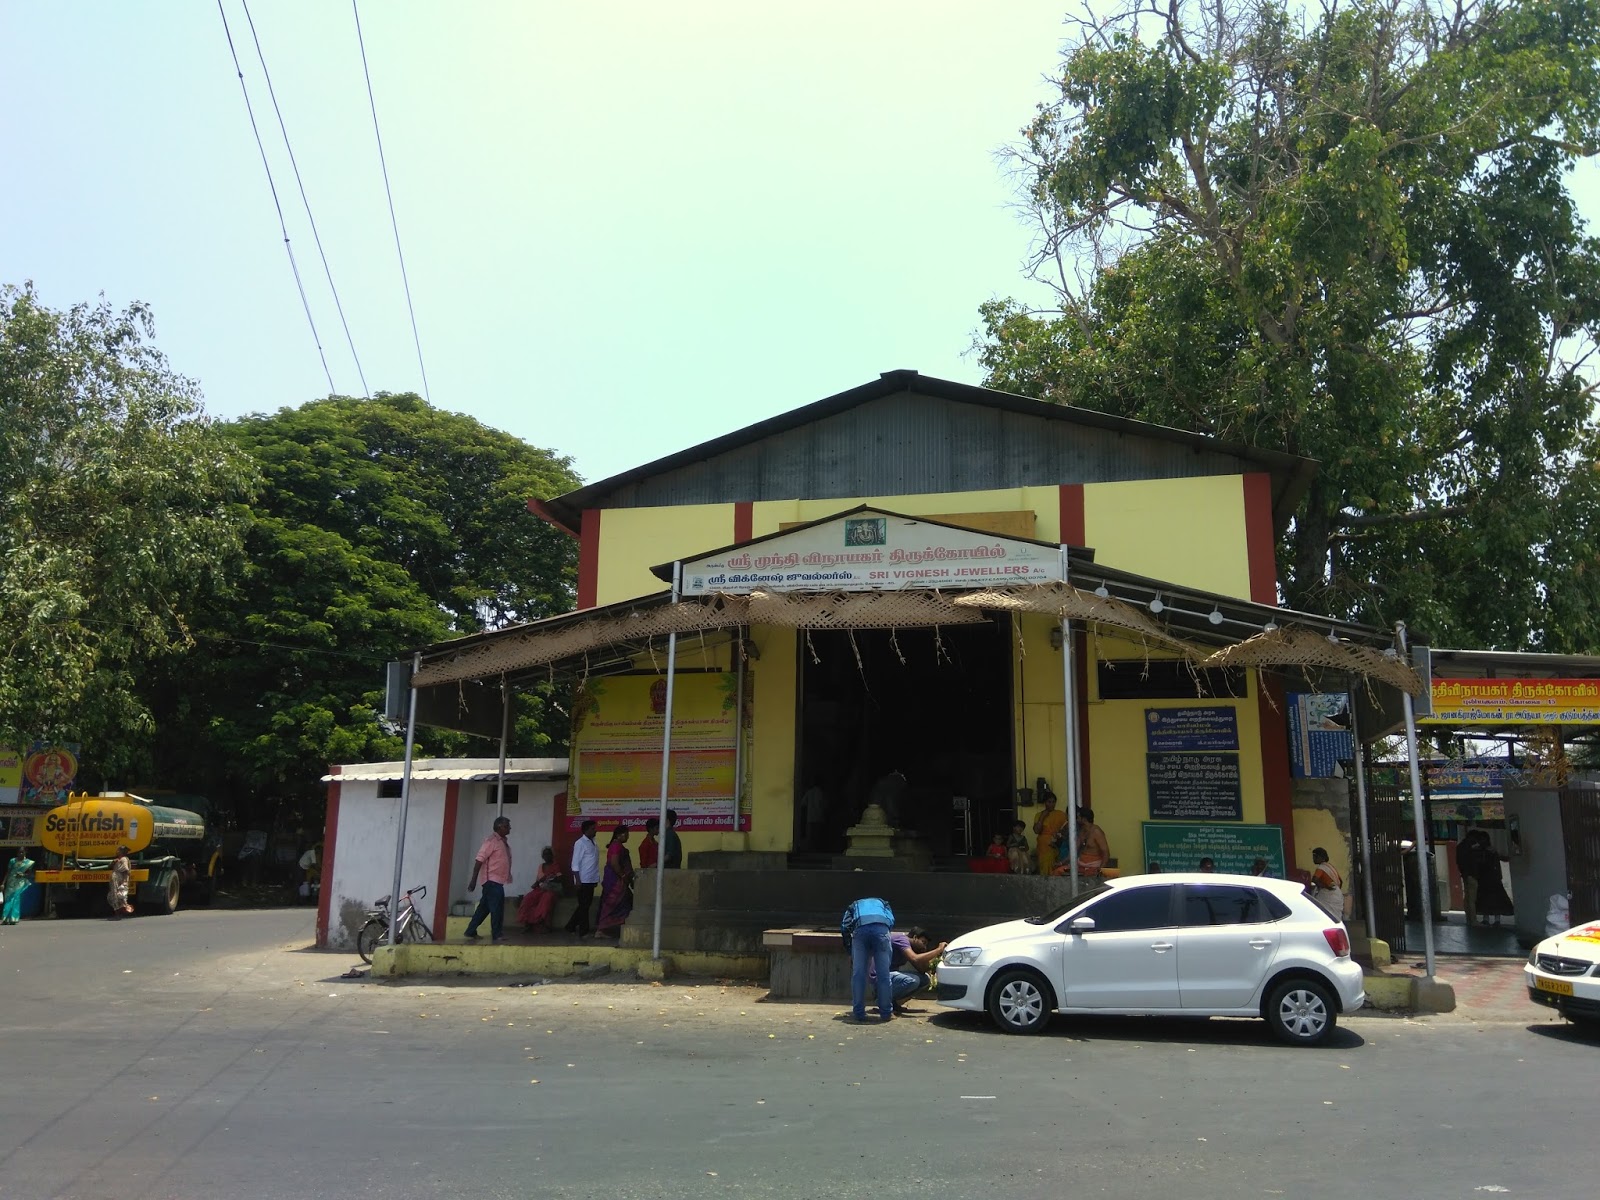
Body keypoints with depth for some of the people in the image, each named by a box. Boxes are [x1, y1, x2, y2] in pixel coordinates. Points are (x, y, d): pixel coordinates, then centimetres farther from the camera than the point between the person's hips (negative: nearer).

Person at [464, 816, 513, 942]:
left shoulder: (504, 842, 15)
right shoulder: (491, 840, -12)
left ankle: (471, 931, 22)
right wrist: (474, 879, -21)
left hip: (498, 880, 9)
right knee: (497, 908, -10)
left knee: (485, 907, 14)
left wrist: (508, 877, 20)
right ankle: (497, 934, -6)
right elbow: (479, 859, -17)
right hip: (492, 880, -9)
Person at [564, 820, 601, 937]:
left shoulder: (592, 842, 13)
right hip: (583, 880, -8)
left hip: (591, 880, 8)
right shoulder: (580, 843, -11)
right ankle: (584, 931, 7)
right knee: (584, 906, 0)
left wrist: (596, 878, 12)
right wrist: (578, 880, -17)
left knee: (586, 905, 13)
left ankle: (570, 926, 23)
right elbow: (575, 863, -13)